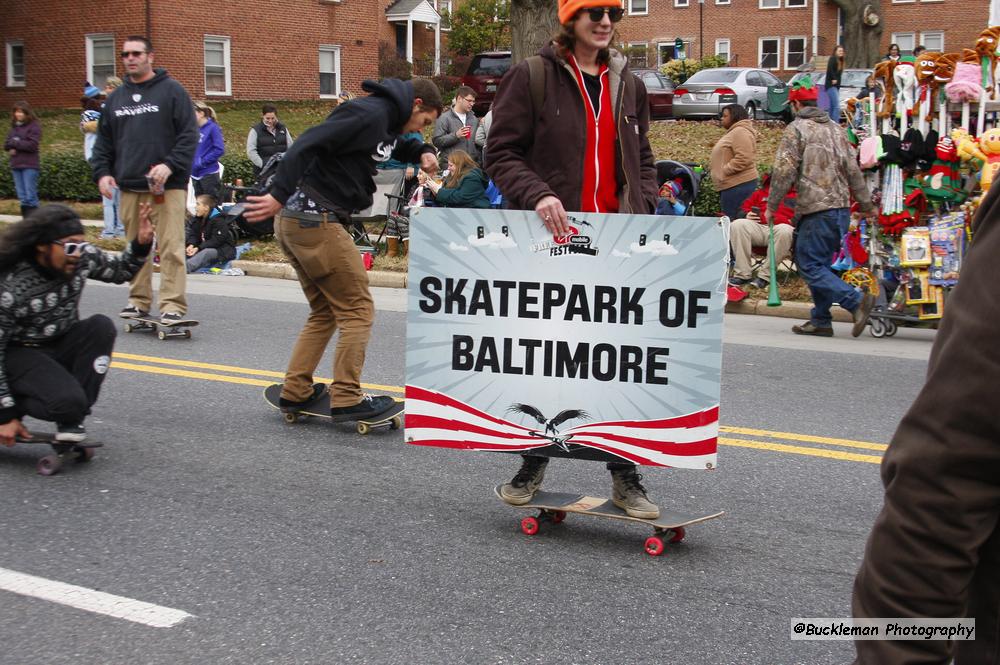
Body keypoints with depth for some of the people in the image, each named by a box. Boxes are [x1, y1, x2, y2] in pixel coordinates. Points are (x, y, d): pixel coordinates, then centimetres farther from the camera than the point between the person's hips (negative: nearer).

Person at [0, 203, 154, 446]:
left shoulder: (83, 257, -12)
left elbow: (119, 270, 8)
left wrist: (141, 244, -14)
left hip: (62, 345, 7)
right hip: (21, 355, -7)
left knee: (102, 326, -23)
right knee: (67, 401, -32)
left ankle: (70, 419, -13)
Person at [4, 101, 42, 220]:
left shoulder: (34, 126, -3)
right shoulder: (13, 127, 16)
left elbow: (32, 145, -14)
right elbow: (6, 144, 14)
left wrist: (15, 143, -8)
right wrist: (11, 148, -8)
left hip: (29, 166, -6)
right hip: (16, 165, 6)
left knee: (30, 196, -7)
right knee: (22, 197, 7)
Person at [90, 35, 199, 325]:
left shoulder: (171, 91, 1)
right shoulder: (116, 98, 17)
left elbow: (189, 135, -5)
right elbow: (103, 141, 20)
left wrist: (170, 165, -17)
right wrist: (102, 172, 5)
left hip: (167, 185, -5)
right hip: (128, 186, 5)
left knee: (170, 247, -8)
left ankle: (173, 304, -6)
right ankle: (139, 300, 19)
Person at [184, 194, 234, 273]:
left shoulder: (219, 221, -15)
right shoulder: (197, 219, 11)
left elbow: (216, 241, -22)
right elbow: (193, 234, 5)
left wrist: (198, 248, -29)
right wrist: (191, 245, -19)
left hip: (223, 250, -9)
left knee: (207, 253, -37)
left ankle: (186, 269, -61)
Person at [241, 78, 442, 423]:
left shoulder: (384, 119, 18)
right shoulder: (370, 113, -12)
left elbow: (393, 145, 40)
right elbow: (310, 143, -22)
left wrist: (421, 152, 16)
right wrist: (279, 195, -28)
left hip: (295, 223, 10)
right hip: (316, 220, -10)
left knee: (324, 311, 18)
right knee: (357, 310, -2)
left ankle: (295, 391, 19)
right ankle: (346, 398, 0)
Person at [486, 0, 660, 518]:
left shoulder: (628, 86, 15)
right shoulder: (531, 77, 0)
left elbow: (642, 160, 18)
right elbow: (501, 153, -3)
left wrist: (642, 208, 0)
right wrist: (538, 195, -20)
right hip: (547, 237, -3)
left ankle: (625, 474, 12)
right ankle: (534, 462, 25)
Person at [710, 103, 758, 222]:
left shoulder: (740, 132, -13)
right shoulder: (734, 131, 22)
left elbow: (743, 158, -24)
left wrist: (724, 170, -19)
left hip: (738, 185, -11)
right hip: (733, 184, 11)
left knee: (731, 221, -12)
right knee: (729, 220, 11)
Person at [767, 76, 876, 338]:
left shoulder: (796, 129, -5)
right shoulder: (836, 129, 17)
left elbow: (784, 171, -12)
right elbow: (853, 170, 18)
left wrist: (771, 206, -4)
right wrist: (866, 205, 23)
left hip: (817, 210, -8)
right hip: (841, 208, 8)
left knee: (810, 265, -6)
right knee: (820, 263, 14)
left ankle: (856, 300, -19)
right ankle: (820, 321, 14)